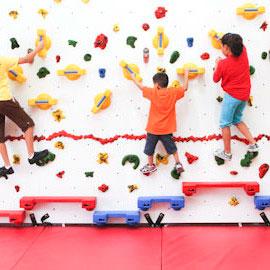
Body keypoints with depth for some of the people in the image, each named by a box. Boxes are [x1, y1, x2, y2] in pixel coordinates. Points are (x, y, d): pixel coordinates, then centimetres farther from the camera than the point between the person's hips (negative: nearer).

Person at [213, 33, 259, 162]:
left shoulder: (223, 64, -19)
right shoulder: (243, 52, -5)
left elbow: (215, 79, -1)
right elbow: (239, 44, 20)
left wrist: (217, 64, 10)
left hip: (232, 96, -7)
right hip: (244, 95, 7)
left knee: (225, 123, 7)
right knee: (237, 120, 24)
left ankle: (227, 152, 12)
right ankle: (253, 143, 16)